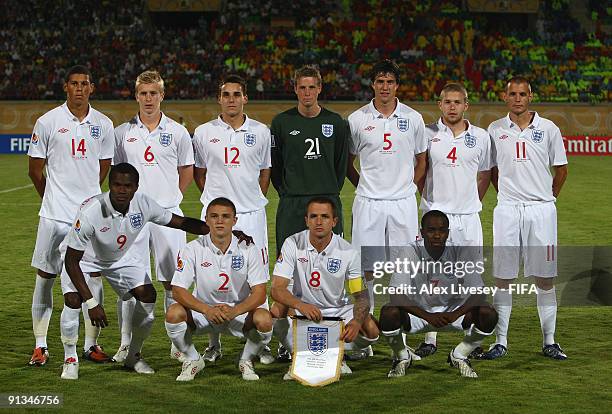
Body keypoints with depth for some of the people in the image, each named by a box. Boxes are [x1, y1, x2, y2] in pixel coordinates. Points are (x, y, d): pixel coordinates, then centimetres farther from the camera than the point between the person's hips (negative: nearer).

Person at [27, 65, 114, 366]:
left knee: (94, 277, 3)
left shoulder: (103, 124, 6)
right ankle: (40, 345, 11)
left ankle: (91, 344, 14)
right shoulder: (48, 122, -2)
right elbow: (35, 169, 5)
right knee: (45, 277, 2)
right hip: (55, 215, -2)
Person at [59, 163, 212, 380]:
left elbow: (181, 222, -10)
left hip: (122, 255, 4)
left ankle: (133, 355, 12)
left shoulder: (143, 204, -26)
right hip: (83, 257, -4)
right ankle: (70, 359, -2)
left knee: (148, 296, -9)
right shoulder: (90, 211, -39)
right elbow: (72, 260, -32)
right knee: (73, 300, -25)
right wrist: (92, 303, -36)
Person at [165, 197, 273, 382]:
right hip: (203, 309, 0)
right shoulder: (193, 249, -11)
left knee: (264, 320, -31)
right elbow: (178, 290, -15)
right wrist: (207, 310, -32)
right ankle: (193, 360, 0)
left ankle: (246, 361, 2)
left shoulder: (248, 249, -10)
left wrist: (234, 311, -34)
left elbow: (259, 293, -14)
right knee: (174, 314, -29)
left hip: (240, 310, 0)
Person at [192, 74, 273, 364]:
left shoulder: (261, 132, 6)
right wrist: (214, 200, 8)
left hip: (251, 213, 0)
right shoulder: (204, 133, 4)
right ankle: (214, 344, 11)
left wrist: (255, 200, 8)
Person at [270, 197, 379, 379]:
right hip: (302, 308, -1)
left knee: (371, 330, -25)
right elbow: (277, 288, -20)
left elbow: (361, 295, -10)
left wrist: (357, 322, -33)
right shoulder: (292, 244, -14)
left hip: (338, 311, 1)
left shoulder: (348, 252, -12)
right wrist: (300, 305, -42)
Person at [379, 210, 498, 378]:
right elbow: (396, 295, -27)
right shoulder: (411, 252, -20)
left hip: (452, 309, 1)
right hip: (417, 310, -1)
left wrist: (454, 315, -37)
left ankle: (459, 356, 5)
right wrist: (427, 316, -39)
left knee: (489, 315, -23)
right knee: (389, 313, -32)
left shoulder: (461, 252, -16)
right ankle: (402, 358, 1)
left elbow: (478, 294, -19)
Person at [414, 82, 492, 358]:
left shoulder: (480, 137, 6)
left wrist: (472, 202, 13)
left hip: (468, 216, 2)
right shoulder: (427, 134, 1)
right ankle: (429, 340, 5)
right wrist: (429, 198, 7)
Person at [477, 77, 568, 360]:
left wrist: (547, 199, 11)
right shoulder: (495, 130, 5)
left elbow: (561, 170, 10)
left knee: (545, 278, 2)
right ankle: (500, 342, 8)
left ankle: (549, 342, 10)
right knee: (503, 278, 1)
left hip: (541, 210, -1)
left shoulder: (548, 129, 2)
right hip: (507, 210, 1)